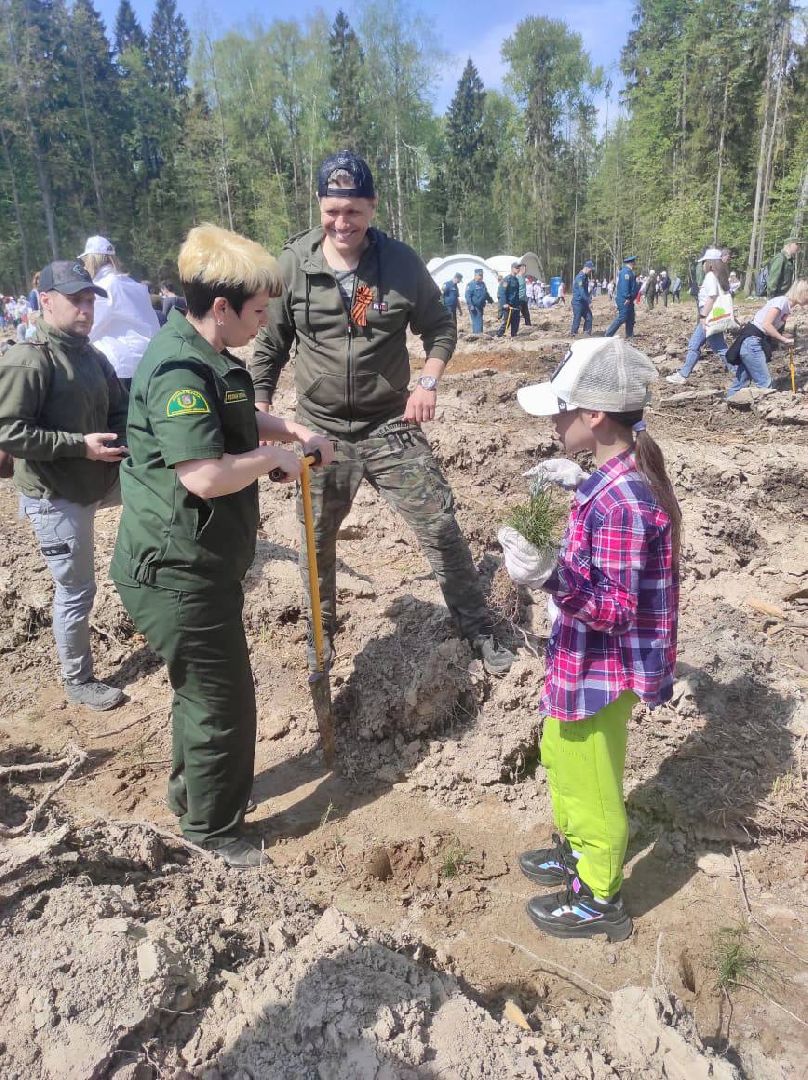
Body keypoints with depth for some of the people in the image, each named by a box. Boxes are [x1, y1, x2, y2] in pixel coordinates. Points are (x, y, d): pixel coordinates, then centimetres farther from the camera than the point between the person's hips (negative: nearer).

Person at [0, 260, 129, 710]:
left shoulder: (94, 356, 5)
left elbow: (121, 410, 14)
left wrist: (123, 439, -8)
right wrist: (80, 444, -25)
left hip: (103, 479, 8)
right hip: (57, 496, -7)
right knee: (77, 591, 2)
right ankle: (78, 681, 24)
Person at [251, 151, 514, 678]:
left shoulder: (401, 261, -7)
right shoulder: (293, 263, -6)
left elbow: (440, 326, 6)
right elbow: (270, 345, 4)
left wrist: (429, 381, -10)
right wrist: (259, 411, 3)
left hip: (392, 426, -1)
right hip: (321, 430, 1)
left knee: (442, 528, -1)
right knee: (317, 540, 13)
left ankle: (480, 631, 19)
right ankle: (322, 633, 37)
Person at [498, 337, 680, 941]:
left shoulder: (622, 504, -31)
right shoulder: (624, 477, -3)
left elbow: (615, 610, -29)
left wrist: (550, 578, -43)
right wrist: (582, 486, 13)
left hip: (602, 667, -10)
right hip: (586, 659, 10)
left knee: (591, 780, 12)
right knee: (561, 754, 28)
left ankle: (599, 899, 36)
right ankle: (579, 851, 51)